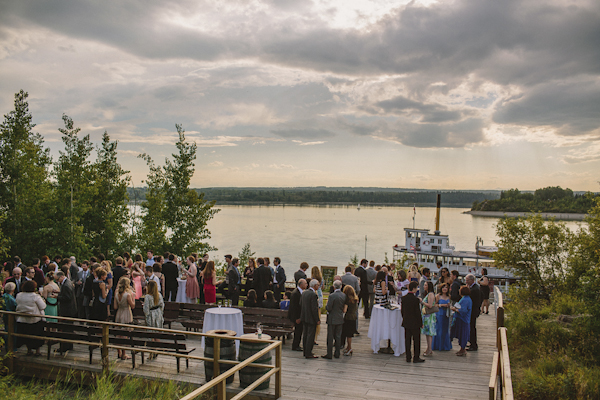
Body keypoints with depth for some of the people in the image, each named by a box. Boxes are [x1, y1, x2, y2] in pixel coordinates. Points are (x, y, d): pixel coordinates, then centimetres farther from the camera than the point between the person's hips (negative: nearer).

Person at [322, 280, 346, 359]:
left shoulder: (332, 296, -19)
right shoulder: (344, 295, -1)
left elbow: (328, 308, -17)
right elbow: (344, 307, 6)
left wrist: (326, 304, 1)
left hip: (332, 319, -6)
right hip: (340, 319, 6)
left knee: (330, 337, 3)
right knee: (338, 336, 13)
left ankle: (329, 354, 9)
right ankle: (337, 353, 20)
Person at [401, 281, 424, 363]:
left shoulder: (404, 298, 1)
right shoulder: (416, 299, -18)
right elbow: (418, 312, -15)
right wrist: (421, 323, -5)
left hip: (406, 323, 6)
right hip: (415, 323, -6)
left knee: (407, 340, 11)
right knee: (416, 340, 6)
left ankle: (408, 357, 17)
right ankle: (416, 357, 12)